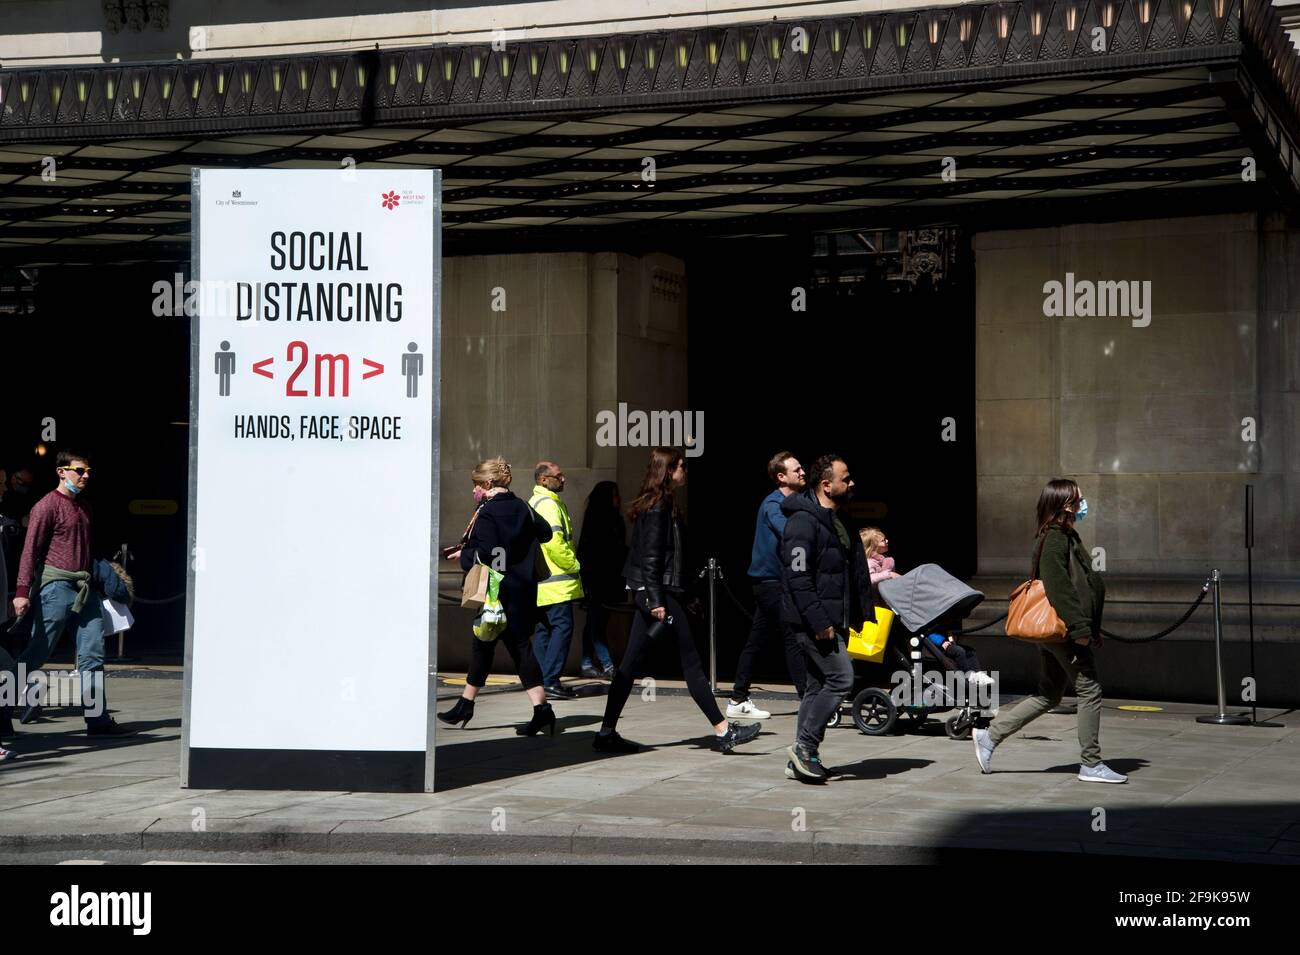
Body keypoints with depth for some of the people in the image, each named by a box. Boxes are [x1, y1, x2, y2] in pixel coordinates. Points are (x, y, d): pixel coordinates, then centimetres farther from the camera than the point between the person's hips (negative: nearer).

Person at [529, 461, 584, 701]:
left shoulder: (533, 503, 20)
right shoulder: (548, 504, -14)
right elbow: (554, 542, -24)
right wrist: (573, 565, -11)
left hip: (539, 580, 10)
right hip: (556, 582, -10)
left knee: (543, 629, 11)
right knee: (562, 627, -9)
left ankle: (540, 681, 12)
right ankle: (551, 682, -12)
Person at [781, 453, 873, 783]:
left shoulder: (840, 521, 16)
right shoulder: (803, 521, -15)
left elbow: (855, 571, 23)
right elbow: (798, 576, -21)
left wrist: (863, 609, 16)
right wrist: (819, 622, -24)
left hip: (833, 620, 10)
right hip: (814, 621, -10)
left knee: (818, 685, 11)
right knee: (840, 678, -14)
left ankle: (801, 758, 16)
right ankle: (804, 746, -6)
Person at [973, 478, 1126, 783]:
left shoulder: (1065, 536, 18)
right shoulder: (1055, 538, -14)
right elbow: (1058, 586, -22)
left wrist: (1092, 628, 22)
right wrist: (1079, 627, -22)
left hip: (1055, 631, 10)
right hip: (1063, 630, -10)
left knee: (1048, 695, 13)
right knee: (1089, 690, -3)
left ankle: (989, 736, 13)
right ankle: (1091, 764, 5)